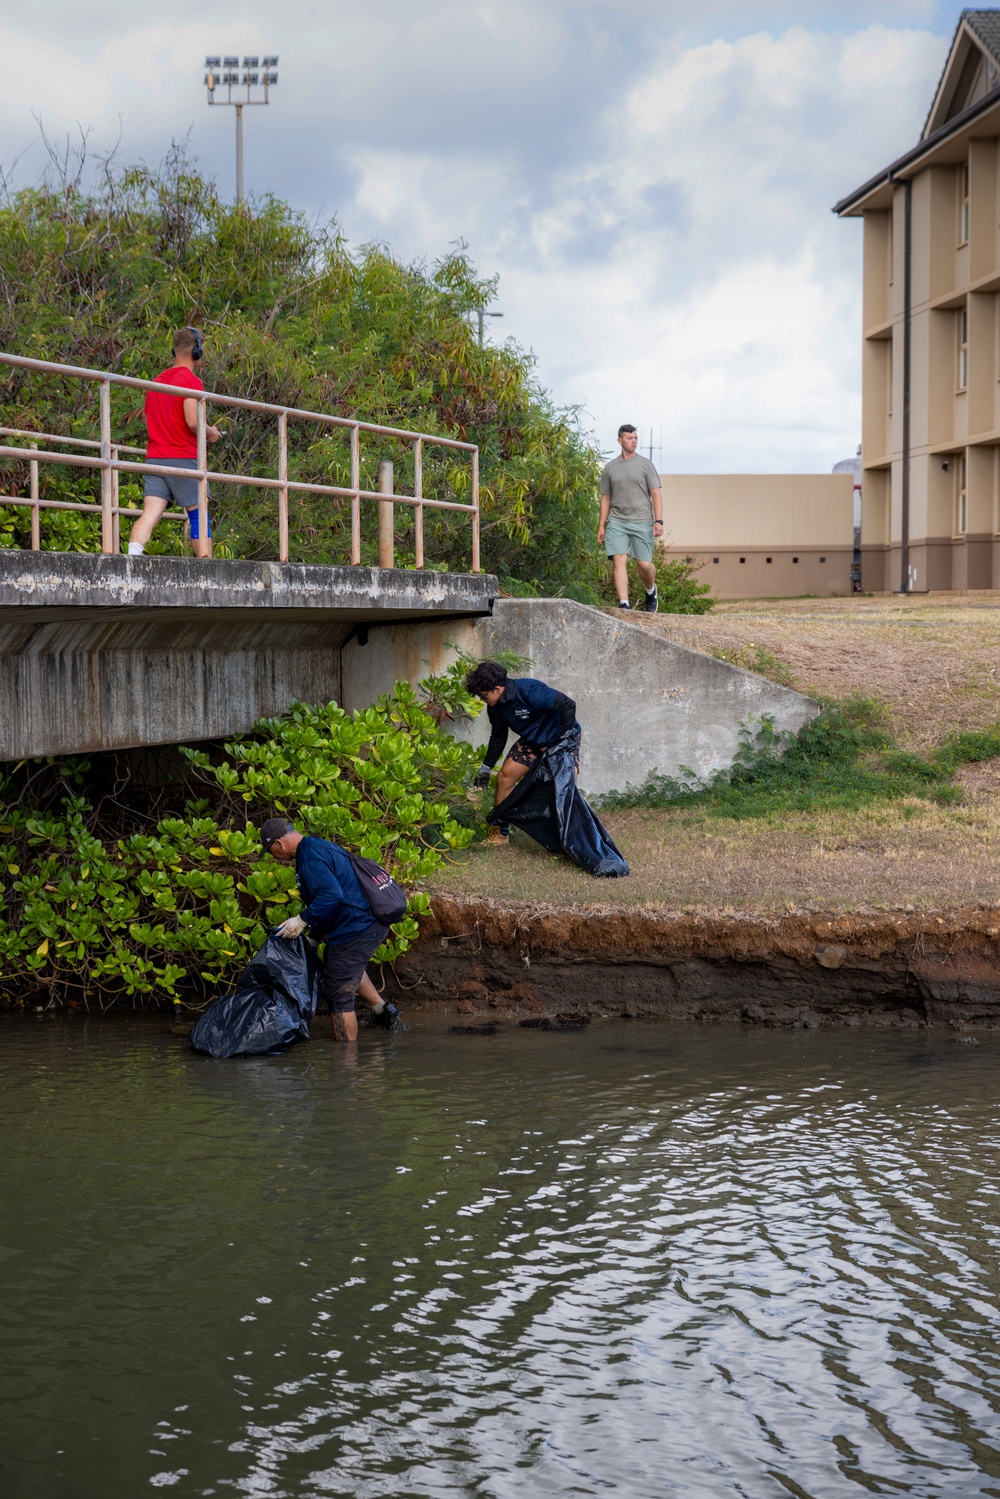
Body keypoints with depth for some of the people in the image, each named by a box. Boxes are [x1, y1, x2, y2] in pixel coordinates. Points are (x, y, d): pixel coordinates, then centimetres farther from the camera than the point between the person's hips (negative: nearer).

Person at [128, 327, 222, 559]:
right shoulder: (191, 381, -8)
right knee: (198, 515, 4)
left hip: (154, 457, 6)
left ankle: (132, 555, -27)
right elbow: (193, 422, -18)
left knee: (150, 513, -6)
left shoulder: (158, 381, 16)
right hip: (183, 457, -6)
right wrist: (211, 433, 1)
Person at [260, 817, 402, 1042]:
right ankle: (381, 1007, 35)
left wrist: (303, 920, -21)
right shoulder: (322, 847, 18)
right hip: (374, 925, 11)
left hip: (355, 930, -11)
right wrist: (313, 938, 25)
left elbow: (331, 894, -29)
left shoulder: (310, 856, -15)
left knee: (338, 997, 0)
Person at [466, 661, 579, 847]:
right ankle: (501, 832, 9)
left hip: (562, 738, -7)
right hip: (532, 741, 7)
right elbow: (498, 737, 9)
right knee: (505, 777, -2)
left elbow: (567, 705, -33)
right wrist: (485, 768, 13)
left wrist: (565, 739, -30)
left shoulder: (530, 691, -33)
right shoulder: (495, 706, -7)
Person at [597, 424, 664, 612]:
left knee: (644, 564, -2)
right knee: (619, 560, -13)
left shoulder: (645, 464, 5)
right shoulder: (610, 467, 11)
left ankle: (650, 591, 29)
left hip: (642, 521, -1)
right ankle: (624, 604, -15)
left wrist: (658, 521, -10)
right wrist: (601, 527, 11)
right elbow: (605, 498, 16)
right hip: (617, 521, 2)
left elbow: (656, 494, 1)